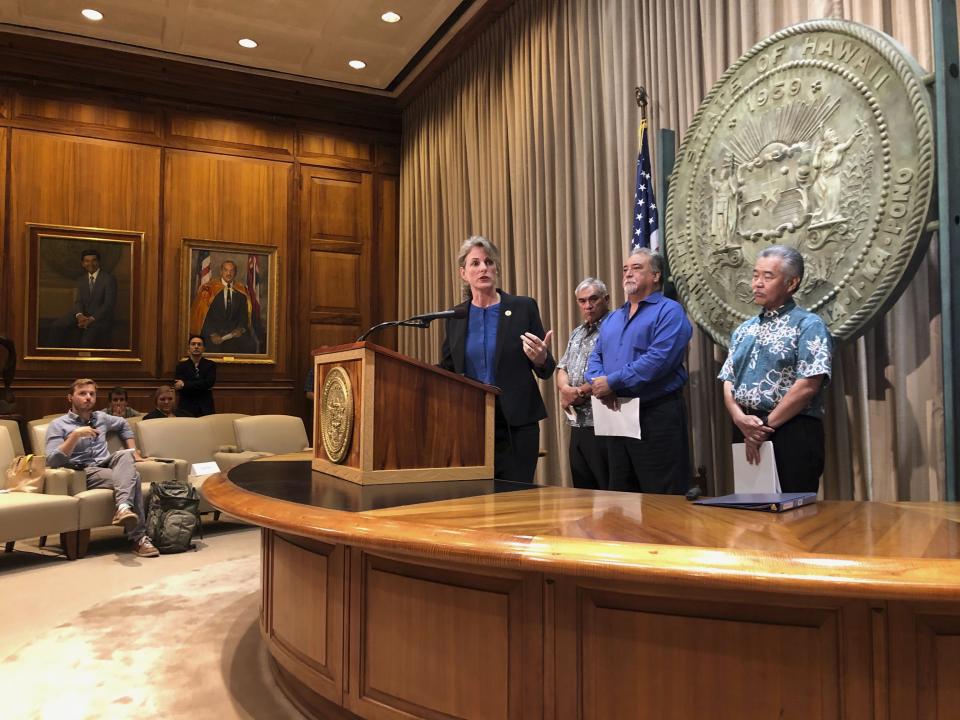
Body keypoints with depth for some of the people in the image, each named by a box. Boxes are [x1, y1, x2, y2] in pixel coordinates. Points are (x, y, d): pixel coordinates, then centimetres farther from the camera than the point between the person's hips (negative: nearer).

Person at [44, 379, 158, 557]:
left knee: (125, 455, -32)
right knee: (132, 476, -32)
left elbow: (123, 425, 41)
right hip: (84, 472, -4)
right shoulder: (58, 425, 4)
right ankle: (138, 538, -38)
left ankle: (124, 507, -51)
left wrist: (134, 452, 29)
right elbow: (52, 461, -10)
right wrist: (75, 435, -20)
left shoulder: (101, 418, 20)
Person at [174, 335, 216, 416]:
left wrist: (185, 384, -11)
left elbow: (210, 382, -9)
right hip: (186, 409, 0)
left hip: (206, 409, 0)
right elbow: (178, 387, -5)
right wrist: (203, 387, -12)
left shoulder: (210, 365, 7)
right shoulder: (181, 366, 8)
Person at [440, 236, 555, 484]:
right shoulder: (455, 317, 8)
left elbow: (546, 370, 4)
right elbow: (446, 370, 16)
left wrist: (540, 359, -18)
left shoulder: (523, 307, 1)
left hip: (516, 425, -2)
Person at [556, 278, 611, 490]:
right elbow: (562, 367, 17)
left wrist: (580, 392, -10)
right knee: (582, 492, 14)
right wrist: (565, 389, -5)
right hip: (577, 425, 8)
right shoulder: (576, 333, 20)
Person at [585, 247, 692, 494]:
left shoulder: (669, 312, -6)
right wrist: (599, 384, -9)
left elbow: (659, 359, -19)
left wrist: (612, 381, -17)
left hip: (657, 417, -7)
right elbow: (596, 356, 14)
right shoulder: (612, 318, 19)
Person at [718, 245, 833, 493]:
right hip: (745, 433, 6)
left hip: (792, 433, -5)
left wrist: (765, 425, -11)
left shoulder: (808, 325, -3)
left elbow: (808, 386, -13)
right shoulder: (744, 330, 16)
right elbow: (728, 382, 11)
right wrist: (740, 419, -8)